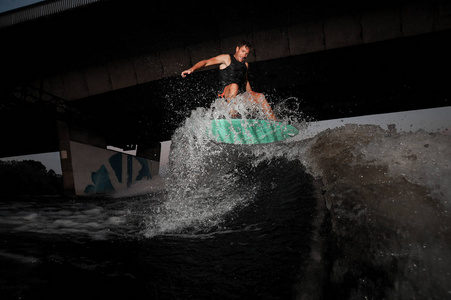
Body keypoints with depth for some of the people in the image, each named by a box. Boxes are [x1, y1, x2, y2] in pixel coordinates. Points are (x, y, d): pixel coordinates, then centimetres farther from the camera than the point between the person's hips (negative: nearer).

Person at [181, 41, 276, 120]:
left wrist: (251, 95, 29)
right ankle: (231, 116, -40)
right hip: (225, 94, -6)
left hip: (240, 95, 6)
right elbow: (206, 62, -5)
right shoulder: (227, 58, 2)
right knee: (234, 86, -36)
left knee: (260, 96, -6)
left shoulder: (245, 65, 22)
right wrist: (192, 69, -21)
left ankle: (274, 122, -1)